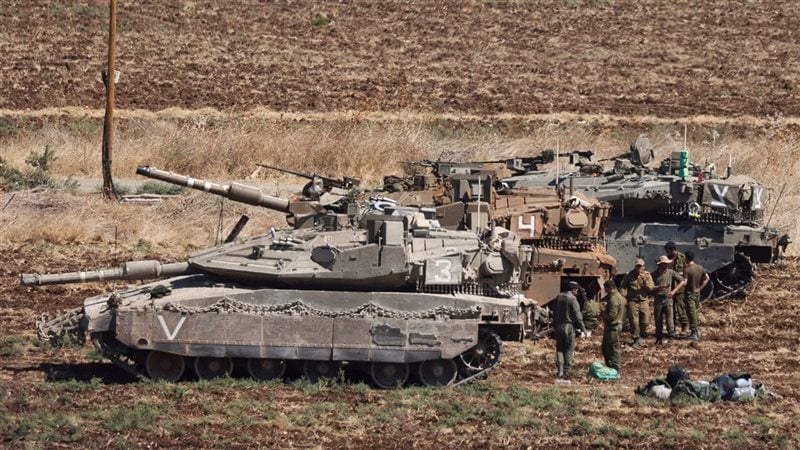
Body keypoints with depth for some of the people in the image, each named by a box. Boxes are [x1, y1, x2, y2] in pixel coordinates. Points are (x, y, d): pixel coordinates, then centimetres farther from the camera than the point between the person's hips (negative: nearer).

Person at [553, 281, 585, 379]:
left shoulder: (559, 297, 8)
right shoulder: (572, 299, -13)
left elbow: (554, 313, 15)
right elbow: (577, 315, -14)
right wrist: (581, 328, -6)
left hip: (559, 326, 6)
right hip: (569, 326, -5)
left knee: (559, 349, 9)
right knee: (569, 349, 4)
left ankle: (560, 370, -1)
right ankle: (566, 371, 3)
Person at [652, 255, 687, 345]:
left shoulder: (671, 272, 1)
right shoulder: (655, 274, 4)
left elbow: (683, 282, 0)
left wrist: (674, 291, -9)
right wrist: (660, 287, -17)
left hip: (668, 298, -2)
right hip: (658, 299, 2)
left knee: (669, 318, -7)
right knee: (658, 320, 6)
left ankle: (670, 337, 0)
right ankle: (658, 338, 15)